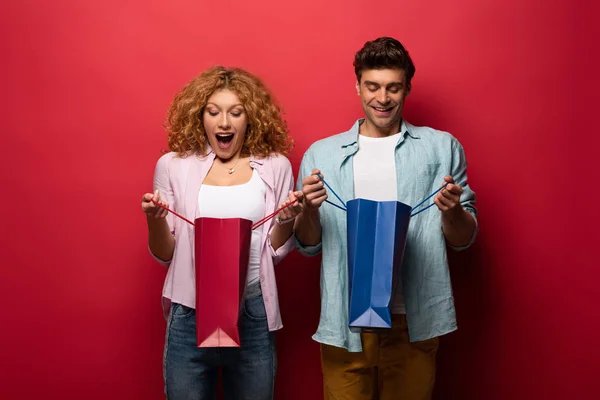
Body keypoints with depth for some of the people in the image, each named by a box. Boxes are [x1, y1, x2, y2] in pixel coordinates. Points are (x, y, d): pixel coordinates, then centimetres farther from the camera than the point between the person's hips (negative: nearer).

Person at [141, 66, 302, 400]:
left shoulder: (275, 166, 1)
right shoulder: (174, 166, 1)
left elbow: (278, 252, 7)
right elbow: (164, 254, 6)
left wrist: (286, 221, -12)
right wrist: (155, 220, -13)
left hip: (254, 313, 0)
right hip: (190, 313, 0)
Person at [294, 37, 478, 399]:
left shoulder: (442, 148, 5)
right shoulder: (322, 154, 6)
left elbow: (463, 239, 7)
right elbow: (308, 245, 9)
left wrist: (453, 211, -14)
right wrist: (309, 209, -11)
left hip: (413, 322, 0)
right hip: (346, 321, 0)